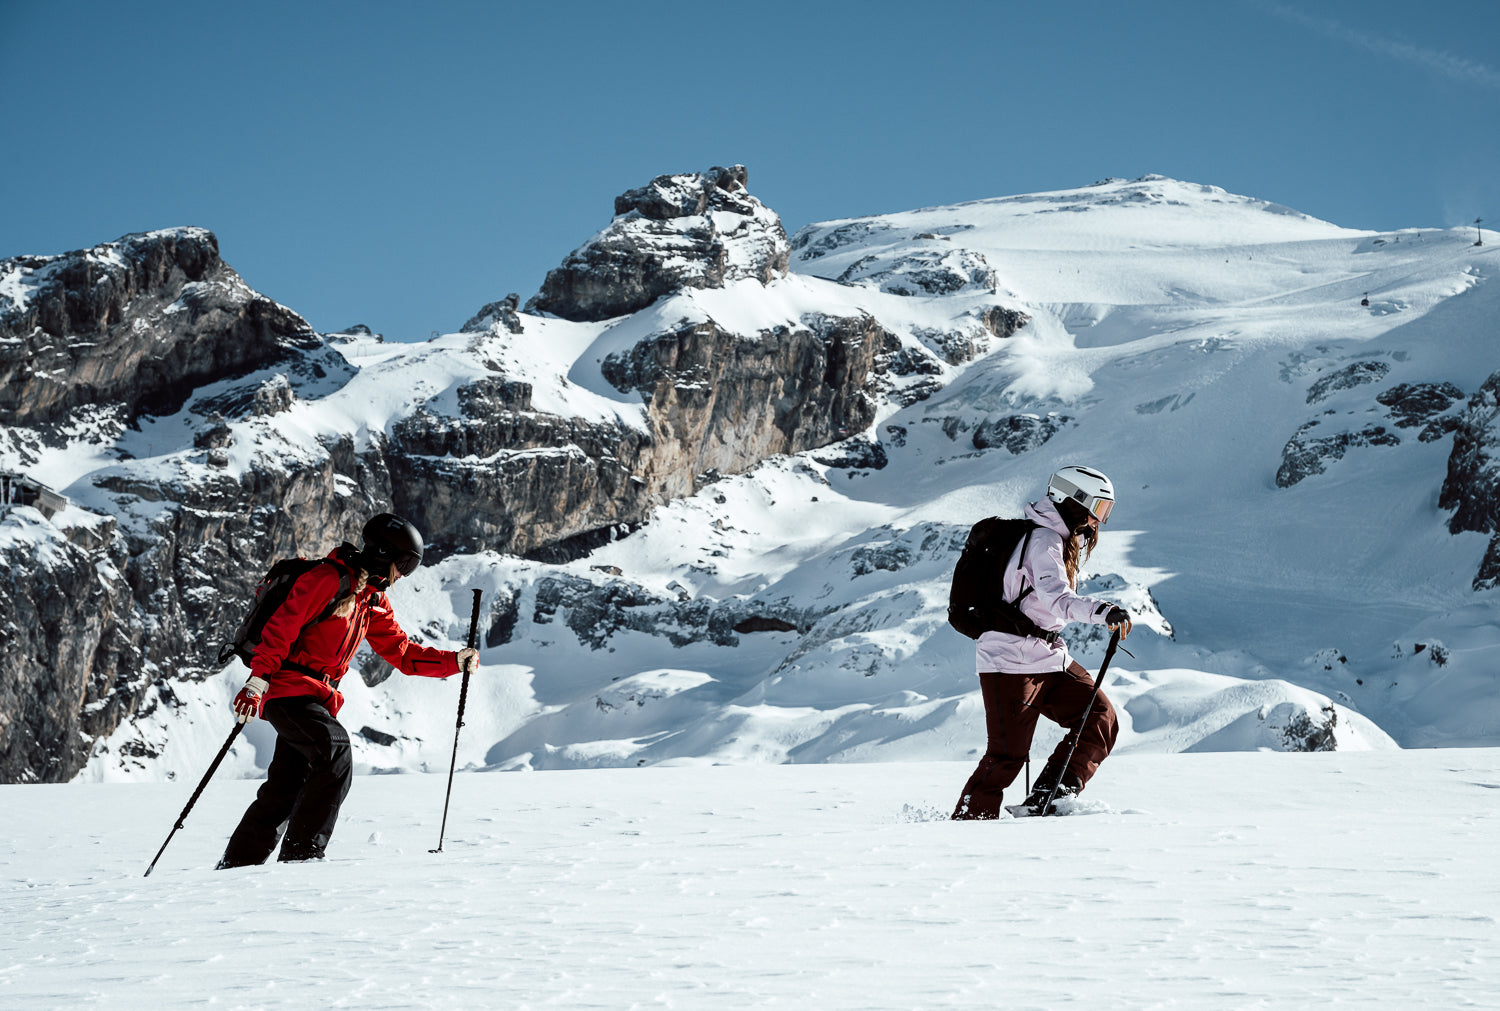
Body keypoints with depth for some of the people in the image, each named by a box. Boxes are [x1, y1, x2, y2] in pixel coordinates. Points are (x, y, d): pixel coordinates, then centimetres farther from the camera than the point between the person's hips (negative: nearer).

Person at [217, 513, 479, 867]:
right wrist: (257, 682, -26)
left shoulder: (373, 601, 16)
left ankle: (238, 863, 18)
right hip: (289, 688, -9)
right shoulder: (327, 580, -12)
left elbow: (402, 652, 19)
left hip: (318, 699, 9)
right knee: (335, 752, -24)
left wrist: (454, 661, 8)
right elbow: (281, 628, -18)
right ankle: (303, 851, -21)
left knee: (285, 789, 9)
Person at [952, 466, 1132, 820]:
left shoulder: (1066, 540, 14)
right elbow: (1057, 600, -34)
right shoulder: (1044, 541, -17)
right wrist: (1103, 611, -48)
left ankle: (1045, 801, -7)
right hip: (1011, 662, -10)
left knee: (1102, 720, -6)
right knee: (1007, 756, -9)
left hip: (1050, 659, 10)